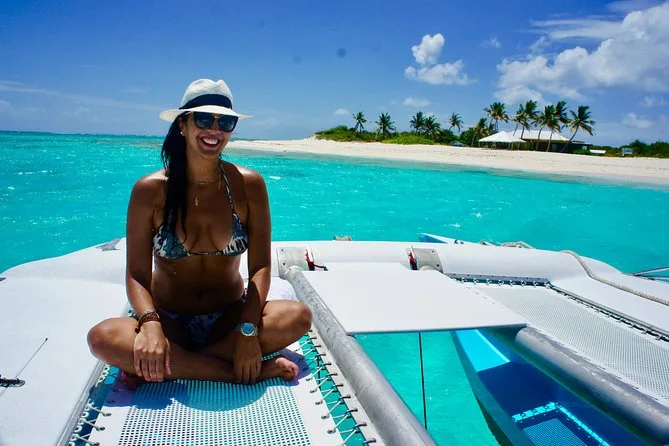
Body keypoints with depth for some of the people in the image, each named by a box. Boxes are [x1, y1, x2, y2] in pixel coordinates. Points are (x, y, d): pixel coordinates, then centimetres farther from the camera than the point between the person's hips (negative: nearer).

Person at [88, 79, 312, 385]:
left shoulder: (249, 185, -7)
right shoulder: (150, 190, -8)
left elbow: (260, 267, -8)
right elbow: (137, 274, -8)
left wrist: (248, 329, -22)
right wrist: (150, 324, -27)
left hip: (230, 318, 1)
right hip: (170, 322, 0)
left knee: (299, 316, -25)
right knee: (102, 337, -29)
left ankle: (164, 368, -18)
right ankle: (254, 372, -23)